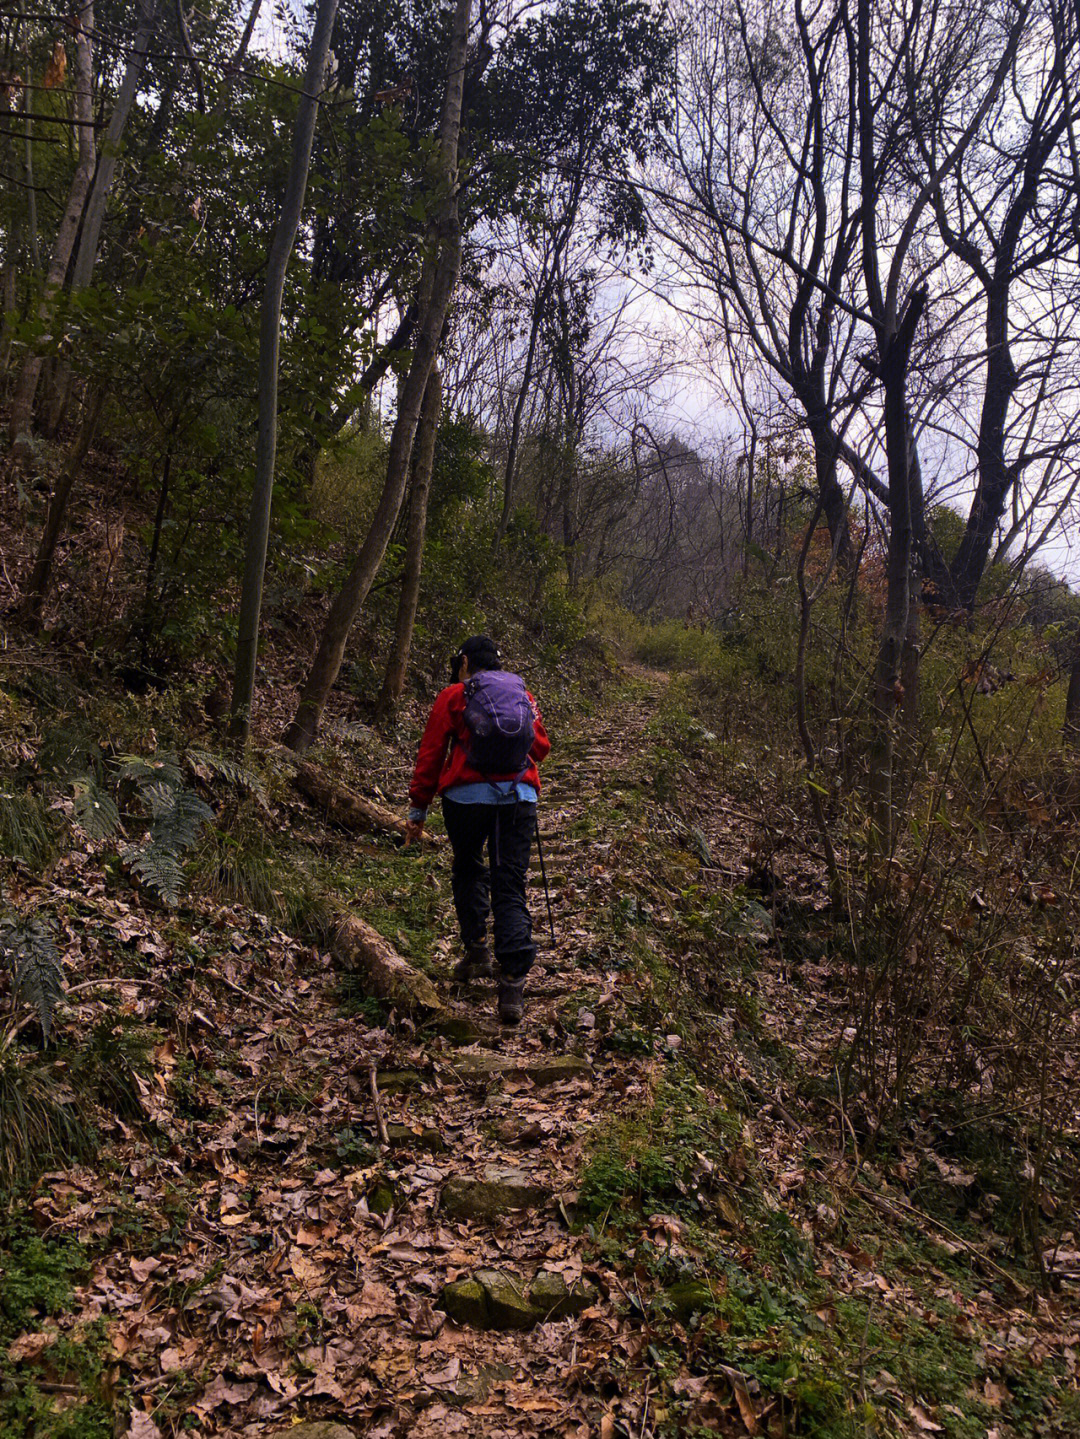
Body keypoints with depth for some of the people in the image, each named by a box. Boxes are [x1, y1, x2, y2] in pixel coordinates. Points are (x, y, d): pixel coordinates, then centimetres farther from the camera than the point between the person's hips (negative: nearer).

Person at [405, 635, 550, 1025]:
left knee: (468, 870, 23)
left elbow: (430, 754, 3)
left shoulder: (454, 696, 5)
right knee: (511, 886, 2)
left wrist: (418, 808, 7)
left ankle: (477, 948, 15)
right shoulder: (524, 696, 15)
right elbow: (541, 747, 19)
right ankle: (513, 980, -8)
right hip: (520, 797, 2)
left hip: (468, 796, -2)